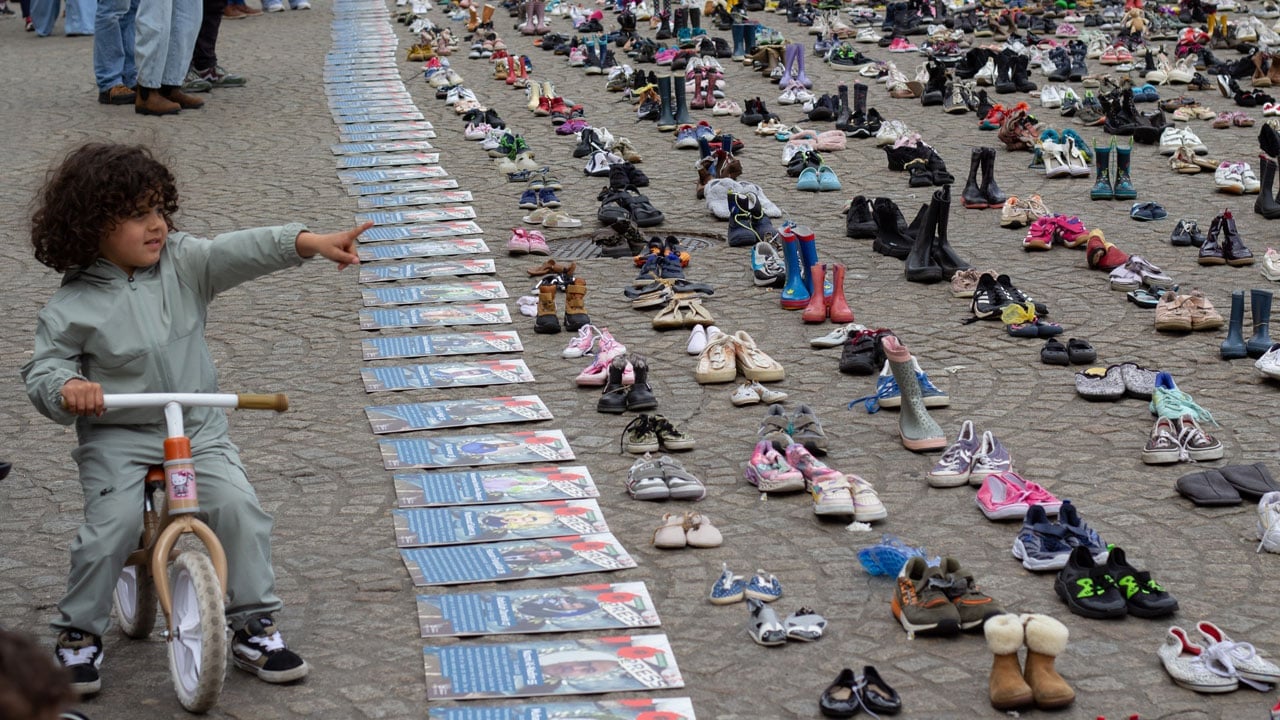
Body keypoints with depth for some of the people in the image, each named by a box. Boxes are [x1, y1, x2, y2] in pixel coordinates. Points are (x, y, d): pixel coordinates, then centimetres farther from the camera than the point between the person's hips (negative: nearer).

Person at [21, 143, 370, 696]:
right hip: (116, 436, -2)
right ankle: (79, 633, 6)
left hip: (197, 428, 3)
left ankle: (253, 627, 0)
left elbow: (242, 252, -17)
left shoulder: (183, 263, -3)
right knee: (111, 526, -19)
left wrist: (311, 243, -32)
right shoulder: (73, 307, -9)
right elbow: (43, 367, -6)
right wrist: (66, 388, -31)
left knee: (239, 507, -15)